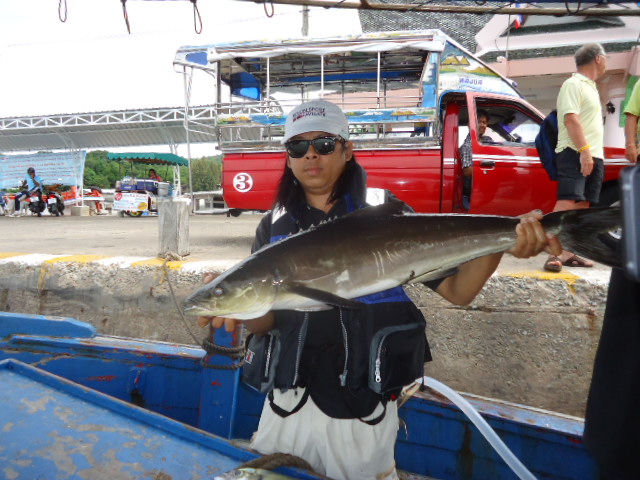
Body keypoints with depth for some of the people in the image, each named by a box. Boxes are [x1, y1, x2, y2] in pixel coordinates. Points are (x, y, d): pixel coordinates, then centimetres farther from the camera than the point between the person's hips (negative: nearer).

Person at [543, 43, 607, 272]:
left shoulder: (590, 87, 24)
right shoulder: (574, 84, -5)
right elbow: (571, 119, -17)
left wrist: (595, 155, 21)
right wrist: (584, 151, -25)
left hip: (593, 156, 9)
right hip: (575, 154, -9)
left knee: (582, 206, 5)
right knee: (567, 202, -18)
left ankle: (570, 253, 8)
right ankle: (555, 254, -22)